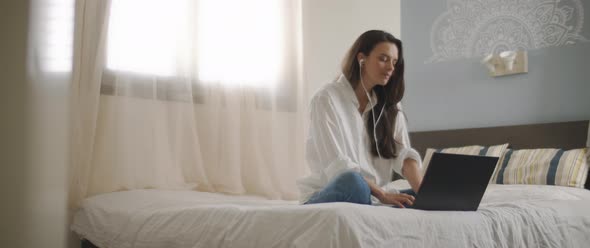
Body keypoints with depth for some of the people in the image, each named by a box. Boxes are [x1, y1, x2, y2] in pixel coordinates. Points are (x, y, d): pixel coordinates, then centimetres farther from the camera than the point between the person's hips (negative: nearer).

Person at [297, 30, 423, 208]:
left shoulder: (389, 104, 10)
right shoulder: (327, 99, -9)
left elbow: (403, 153, -3)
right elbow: (336, 165, -18)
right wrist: (382, 194, -24)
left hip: (372, 197, 6)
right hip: (327, 195, -6)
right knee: (353, 181, -39)